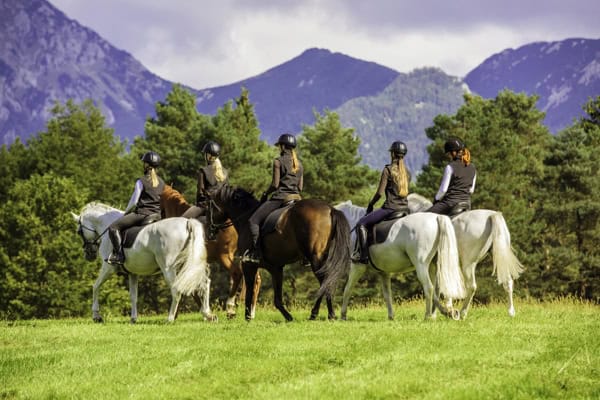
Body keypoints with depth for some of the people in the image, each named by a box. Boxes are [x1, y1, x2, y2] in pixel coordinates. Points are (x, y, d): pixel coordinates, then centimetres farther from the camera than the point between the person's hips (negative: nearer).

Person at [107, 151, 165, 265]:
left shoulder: (141, 182, -7)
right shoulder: (161, 183, 13)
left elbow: (133, 202, -7)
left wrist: (126, 213, 9)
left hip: (142, 213, -7)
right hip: (156, 215, 7)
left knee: (113, 227, -6)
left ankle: (118, 255, -20)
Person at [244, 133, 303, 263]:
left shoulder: (278, 161, -5)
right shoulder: (299, 164, 14)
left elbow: (275, 184, -9)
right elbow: (300, 187, 13)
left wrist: (266, 193, 6)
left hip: (280, 197, -7)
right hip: (296, 197, 7)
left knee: (254, 220, -4)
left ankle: (255, 252, -18)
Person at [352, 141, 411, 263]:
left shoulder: (388, 170, -8)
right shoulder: (407, 172, 12)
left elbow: (380, 192, -10)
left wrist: (370, 204, 5)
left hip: (390, 207, -7)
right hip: (405, 208, 7)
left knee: (361, 223, 1)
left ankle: (362, 254, -9)